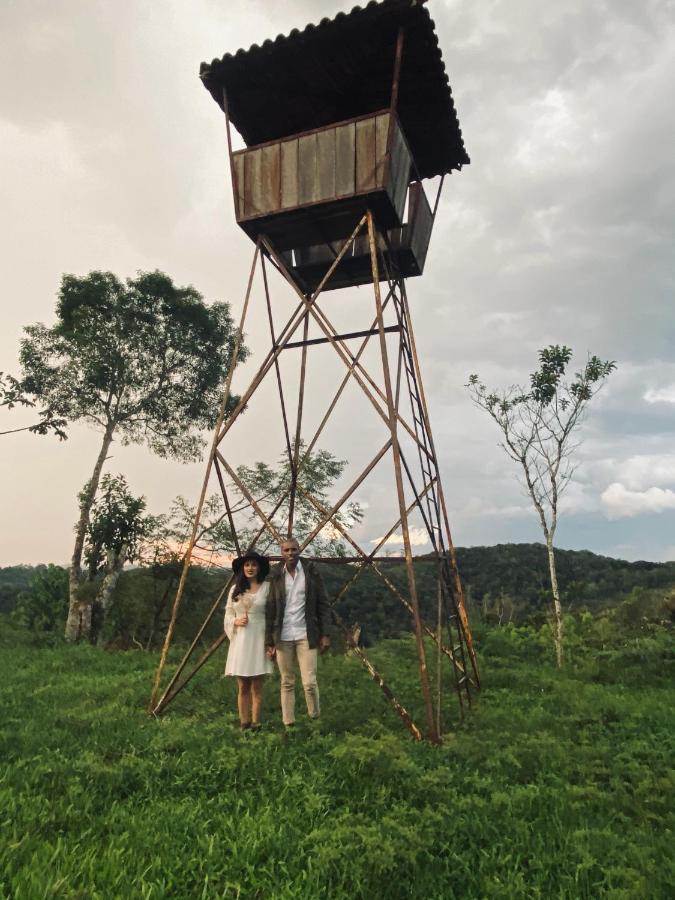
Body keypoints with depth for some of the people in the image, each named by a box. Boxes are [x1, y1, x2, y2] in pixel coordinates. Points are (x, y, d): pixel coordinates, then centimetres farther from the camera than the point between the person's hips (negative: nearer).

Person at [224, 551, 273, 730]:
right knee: (243, 687, 7)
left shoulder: (267, 588, -1)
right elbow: (228, 615, 14)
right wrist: (236, 621, -7)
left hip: (259, 640, -3)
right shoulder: (235, 589, 9)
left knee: (257, 687, 2)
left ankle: (255, 724, 11)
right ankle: (244, 724, 15)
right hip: (240, 641, 3)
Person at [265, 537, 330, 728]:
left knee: (309, 682, -3)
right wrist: (269, 641, 0)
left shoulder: (311, 571, -3)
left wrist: (325, 634, -3)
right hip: (283, 637, 1)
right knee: (287, 683, 10)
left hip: (306, 635, -1)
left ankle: (315, 718, 23)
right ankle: (288, 723, 23)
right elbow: (270, 610, 1)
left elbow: (322, 604, 0)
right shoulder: (276, 576, 0)